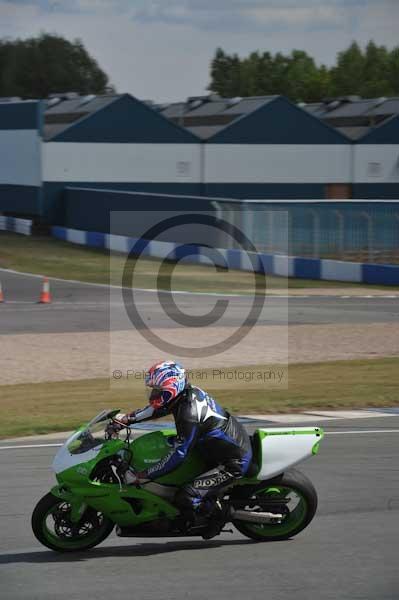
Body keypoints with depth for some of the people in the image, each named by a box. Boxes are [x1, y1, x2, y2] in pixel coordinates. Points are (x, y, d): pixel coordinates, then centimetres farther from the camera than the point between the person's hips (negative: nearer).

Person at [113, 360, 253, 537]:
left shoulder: (189, 413, -27)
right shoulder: (189, 393, 0)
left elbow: (177, 455, -27)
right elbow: (156, 409, 20)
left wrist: (142, 476, -23)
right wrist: (127, 419, 15)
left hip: (233, 464, -10)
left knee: (185, 498, -21)